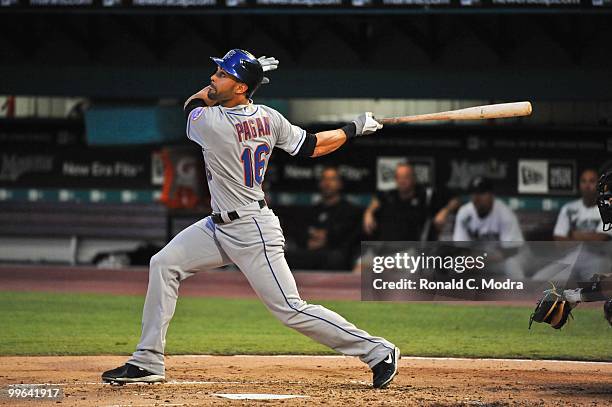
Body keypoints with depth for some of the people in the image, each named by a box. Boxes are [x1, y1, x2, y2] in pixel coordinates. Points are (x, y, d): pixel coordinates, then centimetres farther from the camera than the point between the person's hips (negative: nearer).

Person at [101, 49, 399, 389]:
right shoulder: (269, 118, -3)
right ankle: (148, 362, 8)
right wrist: (354, 128, 17)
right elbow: (313, 147, 3)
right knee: (164, 264, 6)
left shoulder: (209, 122, -23)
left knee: (291, 309, -6)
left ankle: (378, 352, 5)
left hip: (252, 233, -9)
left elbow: (192, 103, 1)